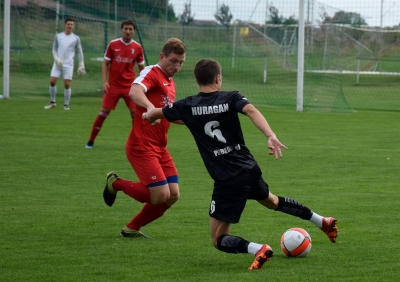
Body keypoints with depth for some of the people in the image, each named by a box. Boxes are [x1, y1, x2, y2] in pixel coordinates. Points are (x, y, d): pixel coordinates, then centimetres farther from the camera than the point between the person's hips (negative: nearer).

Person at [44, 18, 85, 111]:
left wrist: (81, 65, 2)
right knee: (52, 81, -5)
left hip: (68, 64, -2)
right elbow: (54, 49, 12)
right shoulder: (58, 36, 7)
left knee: (67, 84, -7)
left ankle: (66, 104, 5)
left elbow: (79, 52, 7)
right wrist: (56, 58, -5)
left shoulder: (76, 38, 3)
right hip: (58, 63, 2)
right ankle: (52, 102, 10)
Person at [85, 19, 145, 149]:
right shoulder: (113, 44, -2)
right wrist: (104, 81, -7)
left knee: (135, 112, -7)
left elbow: (141, 67, 10)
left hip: (129, 86, 1)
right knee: (104, 112, -3)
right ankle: (91, 141, 6)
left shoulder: (137, 48, 1)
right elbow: (105, 64, 3)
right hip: (113, 86, -1)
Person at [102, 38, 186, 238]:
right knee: (160, 195, -14)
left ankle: (132, 228, 17)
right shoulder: (151, 73, -11)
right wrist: (150, 108, -52)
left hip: (160, 148, 9)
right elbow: (134, 92, -33)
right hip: (142, 146, -9)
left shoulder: (170, 83, 16)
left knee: (173, 195, 2)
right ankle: (116, 184, 9)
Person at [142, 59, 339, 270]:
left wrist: (150, 113, 34)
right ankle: (323, 222, 47)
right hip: (250, 169, 5)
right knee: (271, 201, 38)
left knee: (219, 240, 3)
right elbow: (251, 110, -22)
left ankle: (258, 249, -25)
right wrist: (271, 136, -35)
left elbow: (151, 115, 9)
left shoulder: (187, 107, -3)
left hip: (228, 181, -5)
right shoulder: (231, 98, 0)